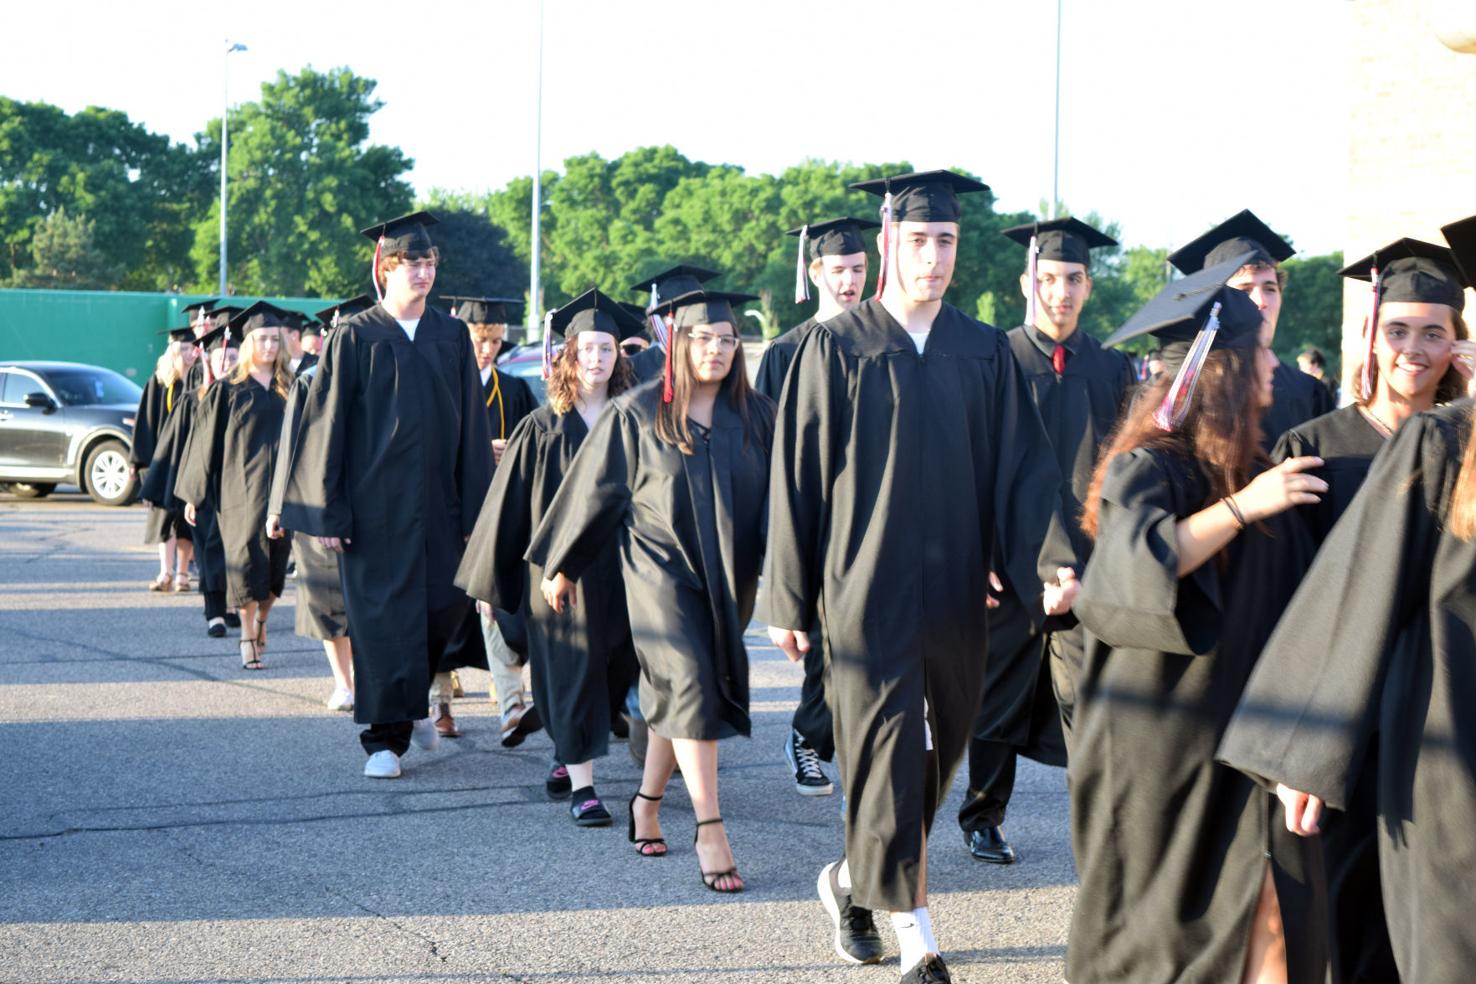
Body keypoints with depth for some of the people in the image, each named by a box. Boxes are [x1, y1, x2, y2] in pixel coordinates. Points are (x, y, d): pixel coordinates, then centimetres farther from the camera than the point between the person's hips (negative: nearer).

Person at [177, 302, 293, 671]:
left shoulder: (288, 390, 10)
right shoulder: (227, 391, 1)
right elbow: (206, 442, 2)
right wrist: (194, 495, -1)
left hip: (282, 489, 3)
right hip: (242, 488, -3)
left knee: (275, 563, 5)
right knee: (247, 558, -6)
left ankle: (260, 621, 28)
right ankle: (248, 636, 1)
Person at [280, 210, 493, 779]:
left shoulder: (451, 337, 7)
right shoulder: (356, 337, -3)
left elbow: (472, 427, 7)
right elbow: (328, 424, -4)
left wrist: (473, 510, 2)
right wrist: (329, 511, -8)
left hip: (437, 504, 3)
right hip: (374, 503, -3)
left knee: (447, 606, 6)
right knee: (380, 618, -1)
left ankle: (414, 699, 33)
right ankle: (385, 738, 9)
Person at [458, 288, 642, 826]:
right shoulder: (542, 429, 0)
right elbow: (508, 504, 2)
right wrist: (492, 580, 1)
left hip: (620, 572, 3)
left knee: (618, 670, 7)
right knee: (572, 671, -3)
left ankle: (571, 755, 30)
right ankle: (581, 786, 0)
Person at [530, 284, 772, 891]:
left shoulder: (756, 416, 4)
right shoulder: (637, 414, -4)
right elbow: (597, 492, 3)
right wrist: (563, 565, 8)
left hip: (727, 576, 4)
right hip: (661, 572, -4)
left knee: (673, 696, 11)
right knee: (690, 686, -14)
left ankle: (648, 801, 31)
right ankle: (709, 831, -17)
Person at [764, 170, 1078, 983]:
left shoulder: (985, 353, 6)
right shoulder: (835, 347, -3)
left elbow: (1020, 466, 3)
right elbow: (797, 476, -2)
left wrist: (1050, 560, -13)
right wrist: (789, 598, -3)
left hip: (955, 593, 4)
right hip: (868, 593, -4)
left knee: (938, 754, 13)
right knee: (888, 761, -3)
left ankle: (853, 881, 36)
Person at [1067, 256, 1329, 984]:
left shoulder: (1243, 465, 11)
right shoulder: (1149, 467, -12)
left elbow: (1273, 589, 27)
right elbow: (1137, 559, -31)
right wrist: (1241, 506, -28)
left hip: (1239, 729, 7)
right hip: (1164, 741, -7)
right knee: (1158, 926, 5)